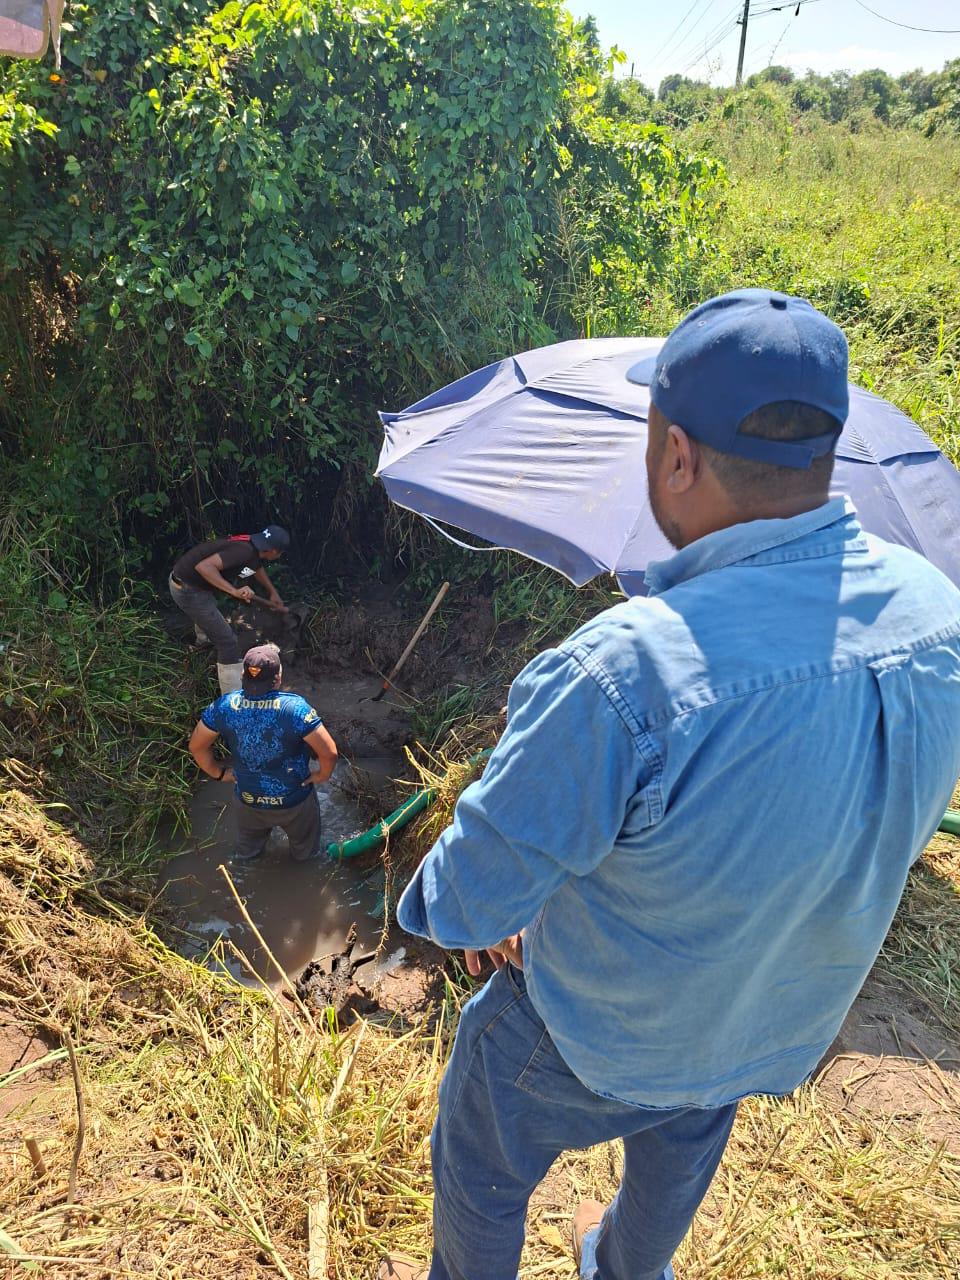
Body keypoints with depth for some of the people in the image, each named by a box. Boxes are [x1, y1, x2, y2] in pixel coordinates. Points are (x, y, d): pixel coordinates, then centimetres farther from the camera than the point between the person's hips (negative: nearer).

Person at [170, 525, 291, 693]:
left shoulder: (253, 546, 1)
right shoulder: (245, 551, -28)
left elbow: (257, 567, 26)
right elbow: (203, 566, -37)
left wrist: (273, 592, 34)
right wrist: (235, 591, -38)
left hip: (184, 578, 10)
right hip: (188, 590, -10)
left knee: (207, 611, 43)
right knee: (228, 643, -7)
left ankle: (204, 640, 76)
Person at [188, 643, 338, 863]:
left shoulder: (225, 706, -22)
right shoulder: (295, 707, -33)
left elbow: (196, 746, -9)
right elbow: (329, 752, -31)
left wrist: (218, 772, 7)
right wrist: (323, 774, -10)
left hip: (247, 800, 3)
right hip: (294, 801, -3)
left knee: (246, 853, 35)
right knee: (305, 852, 31)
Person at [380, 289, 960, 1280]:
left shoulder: (622, 674, -43)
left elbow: (469, 900, -29)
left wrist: (474, 911, -4)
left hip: (595, 1033, -6)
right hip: (785, 1028, 7)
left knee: (481, 1171, 26)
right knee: (681, 1154, 38)